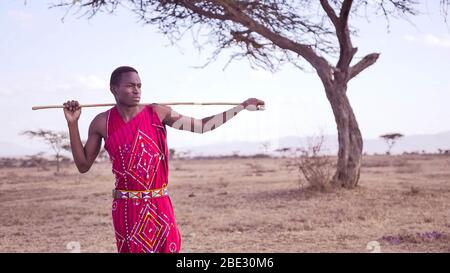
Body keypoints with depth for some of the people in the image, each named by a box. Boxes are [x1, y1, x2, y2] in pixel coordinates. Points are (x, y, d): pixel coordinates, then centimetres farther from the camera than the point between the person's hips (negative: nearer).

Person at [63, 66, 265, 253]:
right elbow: (83, 166, 1)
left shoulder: (157, 113, -3)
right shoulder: (102, 123, -2)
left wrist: (242, 107, 0)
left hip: (160, 205, 1)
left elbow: (201, 126, 2)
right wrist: (72, 124, -7)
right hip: (126, 207, -1)